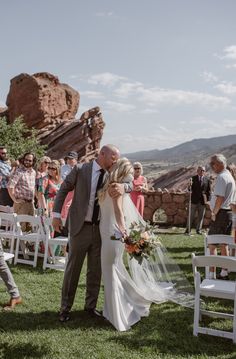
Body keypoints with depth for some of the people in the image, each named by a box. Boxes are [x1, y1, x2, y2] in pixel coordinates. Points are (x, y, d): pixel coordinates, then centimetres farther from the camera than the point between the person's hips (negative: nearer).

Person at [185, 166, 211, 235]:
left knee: (201, 216, 7)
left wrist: (208, 200, -1)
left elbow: (209, 191, 5)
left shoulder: (207, 180, 4)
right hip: (194, 200, -1)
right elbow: (190, 189, 1)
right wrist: (190, 186, -22)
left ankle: (198, 230, 16)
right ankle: (188, 230, 8)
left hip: (203, 201, 1)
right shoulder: (193, 178, 2)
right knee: (191, 216, 2)